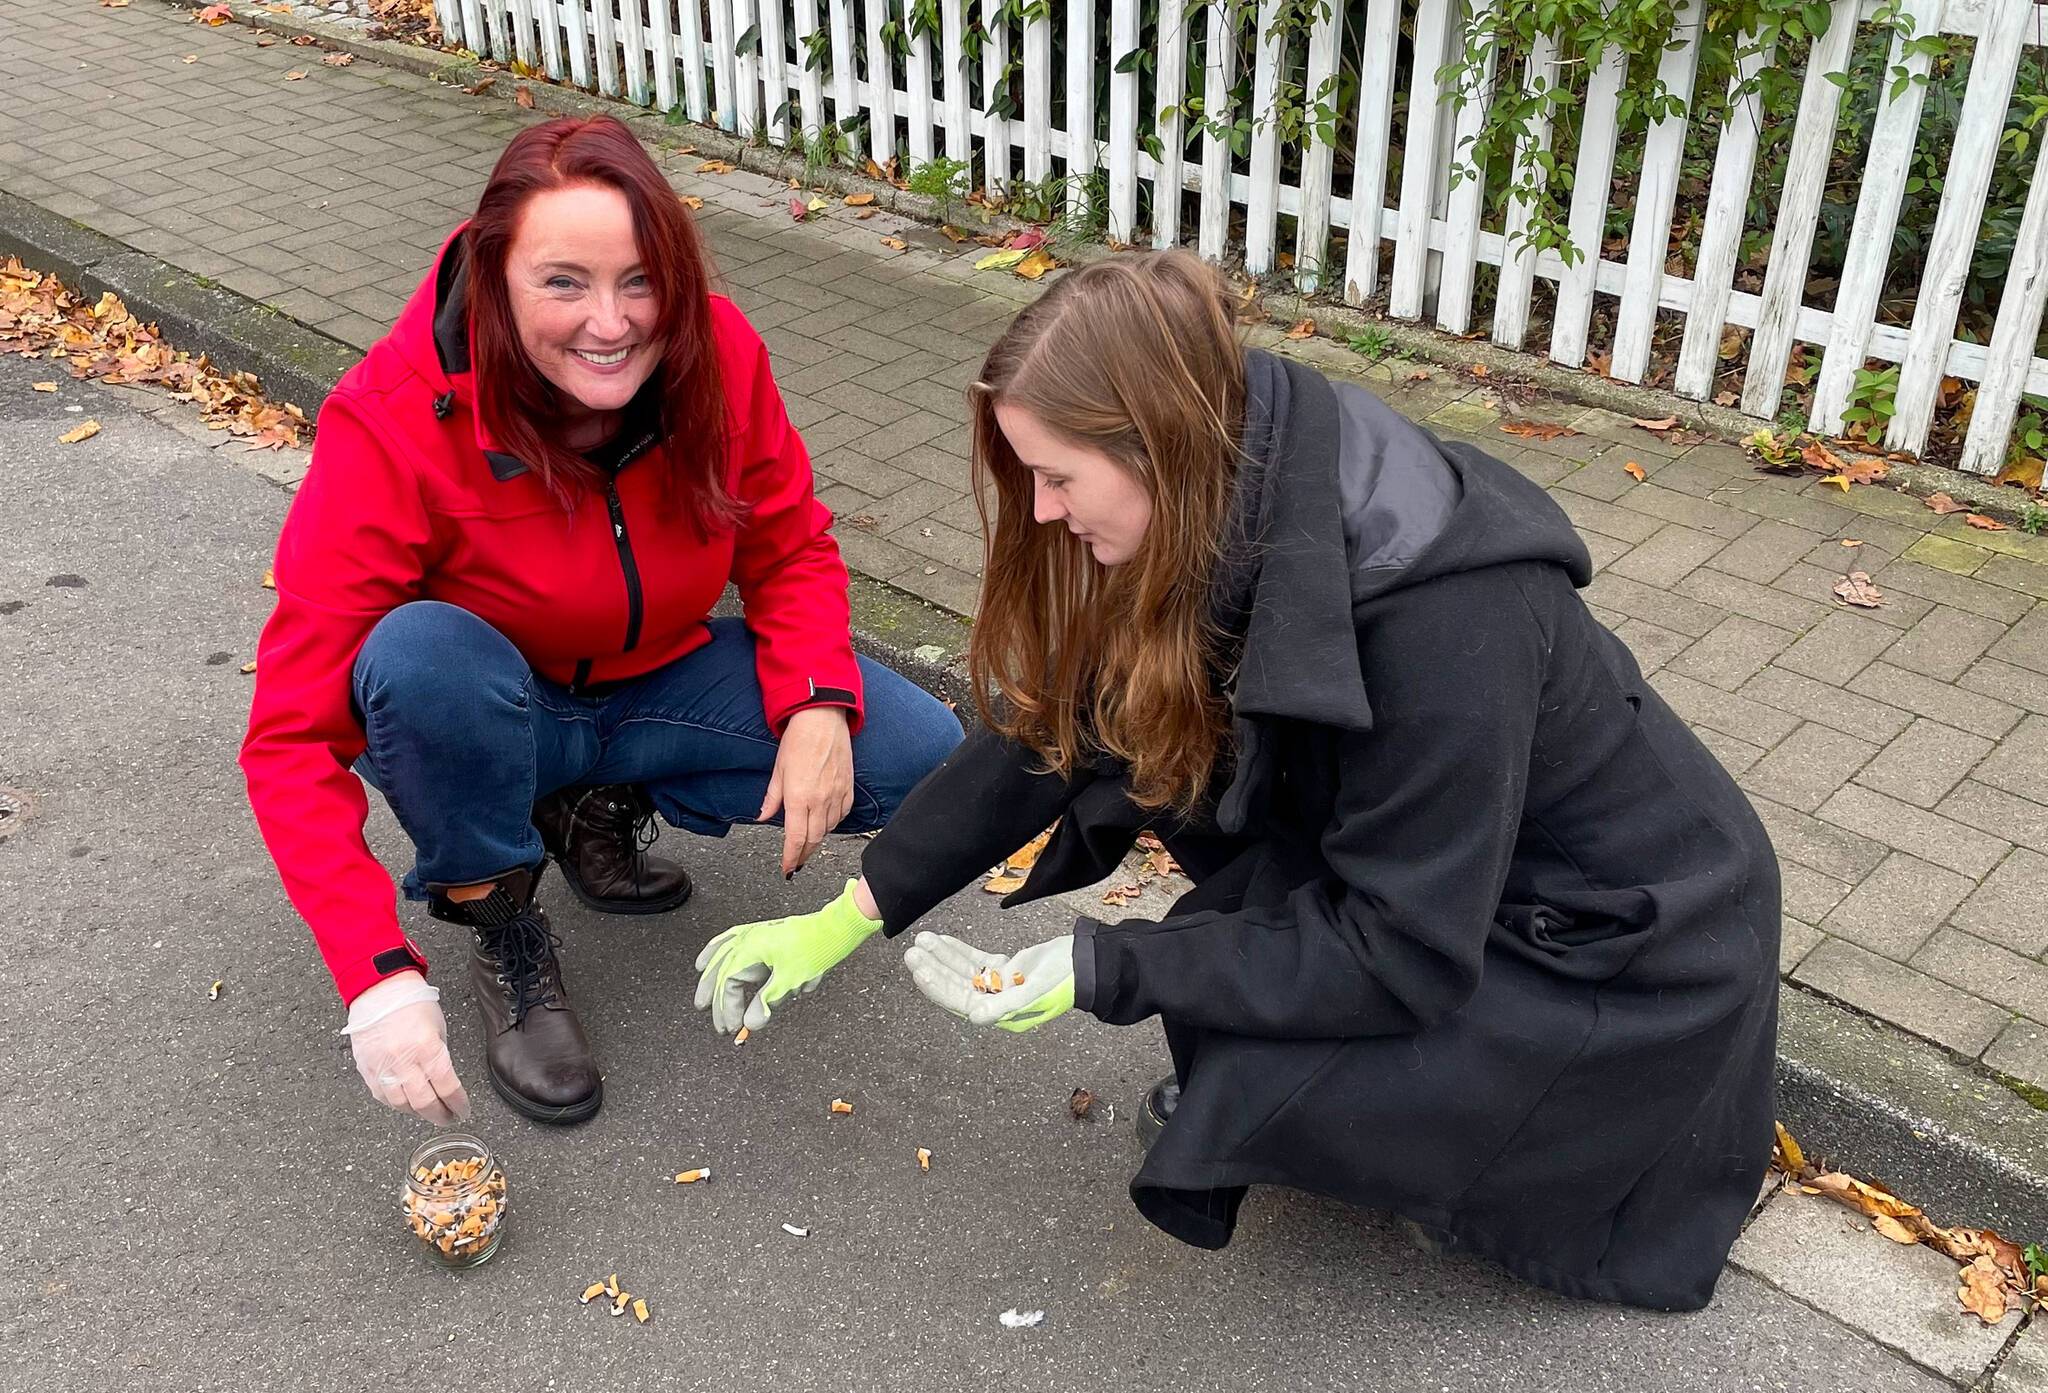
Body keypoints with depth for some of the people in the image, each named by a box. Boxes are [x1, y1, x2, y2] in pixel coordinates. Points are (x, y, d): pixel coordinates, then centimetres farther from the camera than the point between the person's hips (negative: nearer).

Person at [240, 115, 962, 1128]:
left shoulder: (714, 354, -20)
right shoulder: (395, 424, -30)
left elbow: (790, 548, -4)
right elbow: (294, 735, -30)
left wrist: (820, 704, -24)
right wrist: (378, 976, -41)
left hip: (655, 686, 4)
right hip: (473, 722, -3)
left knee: (920, 757, -15)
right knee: (423, 650, -38)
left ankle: (603, 805, 6)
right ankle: (502, 935, -10)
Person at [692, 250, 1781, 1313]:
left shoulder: (1441, 618, -35)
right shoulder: (1223, 530, -11)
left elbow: (1403, 953, -29)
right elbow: (1046, 733, -2)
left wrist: (1099, 974, -27)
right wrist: (845, 919, -1)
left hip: (1631, 952, -7)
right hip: (1427, 872, 8)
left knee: (1244, 1086, -26)